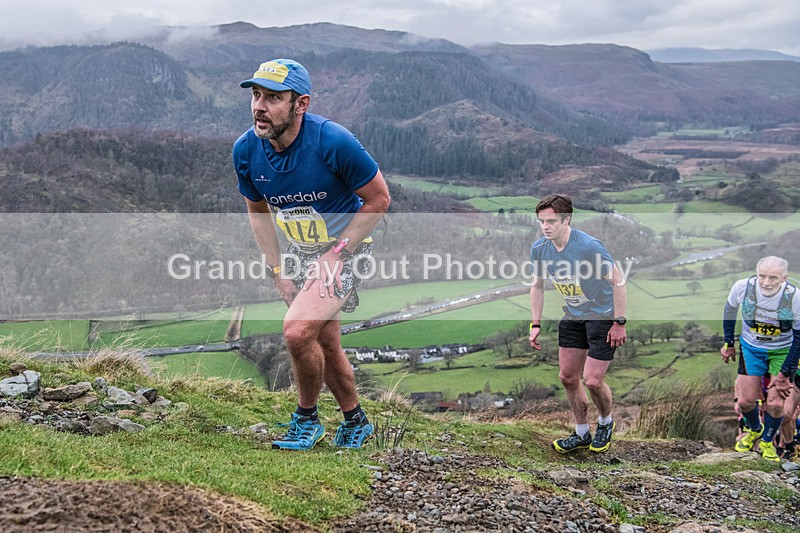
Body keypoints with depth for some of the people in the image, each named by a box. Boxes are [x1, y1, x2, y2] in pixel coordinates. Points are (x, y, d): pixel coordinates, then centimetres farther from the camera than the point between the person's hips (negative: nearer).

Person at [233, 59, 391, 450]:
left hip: (346, 248, -6)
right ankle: (355, 421, 36)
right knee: (325, 344, 14)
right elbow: (257, 210, 6)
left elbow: (378, 199, -16)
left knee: (297, 331, -21)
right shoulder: (246, 150, -12)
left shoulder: (333, 142, -28)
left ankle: (307, 418, 4)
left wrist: (336, 254, -18)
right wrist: (278, 270, -1)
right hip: (300, 251, 6)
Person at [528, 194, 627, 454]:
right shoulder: (539, 249, -8)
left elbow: (617, 281, -19)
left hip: (603, 316, -6)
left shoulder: (589, 246, -27)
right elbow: (538, 286, 9)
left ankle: (606, 423, 24)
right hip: (572, 316, 6)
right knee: (568, 377, 7)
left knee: (592, 381, -8)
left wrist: (619, 323, -18)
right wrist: (535, 324, 5)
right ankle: (582, 433, 26)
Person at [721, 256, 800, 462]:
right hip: (751, 348, 2)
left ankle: (767, 441, 23)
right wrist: (728, 343, 7)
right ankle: (754, 429, 35)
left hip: (783, 351, -1)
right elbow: (730, 311, 0)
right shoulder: (742, 287, -24)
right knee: (745, 402, 0)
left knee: (775, 404, -8)